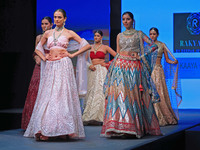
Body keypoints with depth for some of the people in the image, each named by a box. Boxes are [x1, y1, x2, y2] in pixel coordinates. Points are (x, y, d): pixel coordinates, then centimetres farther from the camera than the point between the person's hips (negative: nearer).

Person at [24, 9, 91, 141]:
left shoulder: (69, 33, 6)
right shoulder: (48, 33, 16)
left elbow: (87, 45, 3)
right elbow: (38, 48, 27)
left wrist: (73, 55, -3)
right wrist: (43, 57, 9)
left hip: (63, 65, -3)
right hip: (50, 66, 4)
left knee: (62, 94, -10)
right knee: (47, 95, -3)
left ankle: (63, 129, -8)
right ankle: (44, 130, -2)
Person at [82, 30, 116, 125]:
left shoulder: (105, 47, 6)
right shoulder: (90, 47, 15)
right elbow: (86, 60, 14)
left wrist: (109, 64, 0)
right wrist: (89, 65, -5)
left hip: (101, 71, -3)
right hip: (92, 71, 3)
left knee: (100, 91, -11)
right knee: (91, 91, -1)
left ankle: (98, 117, -10)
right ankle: (89, 117, 0)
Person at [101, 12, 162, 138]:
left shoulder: (139, 34, 8)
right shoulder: (120, 36, 16)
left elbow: (154, 45, 2)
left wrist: (142, 55, -6)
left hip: (134, 67, -2)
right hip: (120, 66, 2)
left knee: (134, 95, -7)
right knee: (119, 93, -10)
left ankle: (136, 127, -1)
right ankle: (118, 125, -11)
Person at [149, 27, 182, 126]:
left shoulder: (162, 45, 5)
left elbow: (167, 59, 4)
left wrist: (174, 62, -13)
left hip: (158, 70, -2)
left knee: (159, 92, -8)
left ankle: (163, 117, -1)